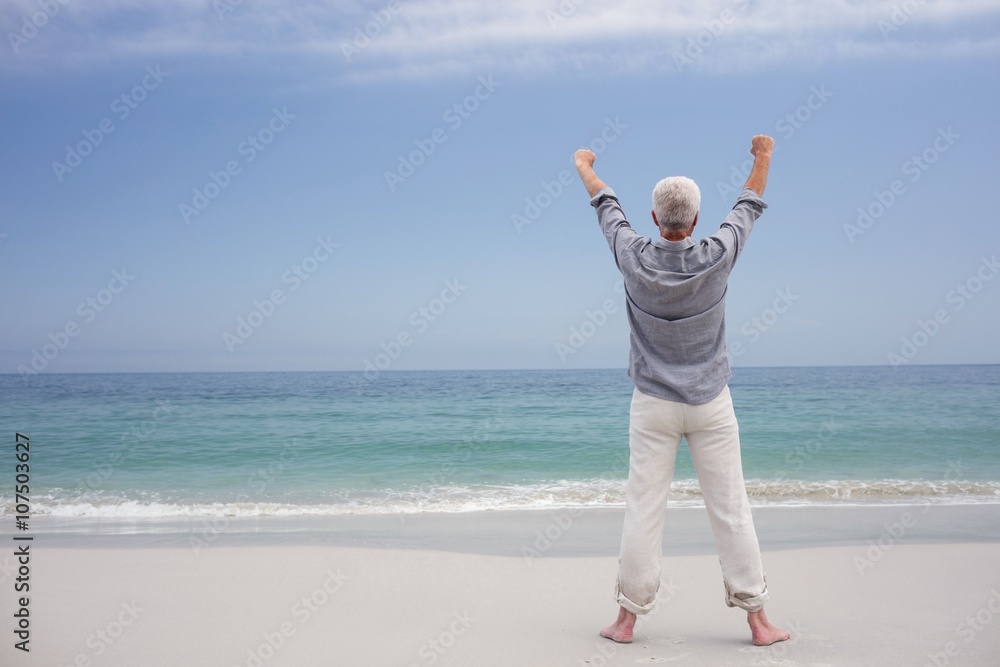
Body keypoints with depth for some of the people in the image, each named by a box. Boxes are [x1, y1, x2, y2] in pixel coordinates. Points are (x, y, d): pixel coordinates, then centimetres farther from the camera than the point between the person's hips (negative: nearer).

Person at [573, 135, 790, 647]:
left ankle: (627, 618, 11)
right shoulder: (715, 258, -10)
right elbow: (748, 208, 8)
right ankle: (756, 619, 10)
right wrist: (763, 158, 26)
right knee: (731, 510, 4)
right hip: (710, 403, 0)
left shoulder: (635, 259, -9)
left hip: (653, 404, 0)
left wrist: (584, 168, 29)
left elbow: (607, 209, 10)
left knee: (643, 509, 4)